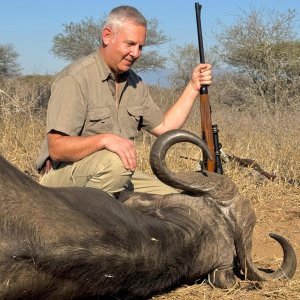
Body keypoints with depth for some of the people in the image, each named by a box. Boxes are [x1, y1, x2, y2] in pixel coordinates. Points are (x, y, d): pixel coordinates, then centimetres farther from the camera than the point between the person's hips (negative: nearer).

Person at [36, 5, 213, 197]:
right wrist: (104, 139, -37)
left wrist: (194, 87, 10)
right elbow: (56, 148, -23)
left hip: (117, 177, 8)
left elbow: (164, 127, 14)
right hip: (64, 175, -8)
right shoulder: (75, 80, -16)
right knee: (115, 162, -37)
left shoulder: (134, 83, 11)